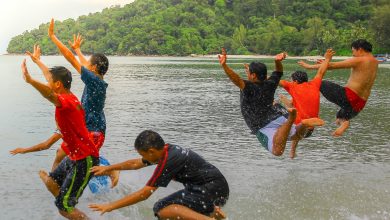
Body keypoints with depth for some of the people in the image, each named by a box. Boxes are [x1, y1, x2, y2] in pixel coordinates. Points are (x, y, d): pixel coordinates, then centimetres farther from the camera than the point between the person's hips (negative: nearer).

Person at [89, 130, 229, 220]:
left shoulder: (169, 161, -21)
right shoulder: (165, 150, 5)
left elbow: (144, 193, -17)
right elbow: (135, 164, 23)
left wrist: (111, 206, -12)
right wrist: (107, 168, 29)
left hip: (213, 189, -10)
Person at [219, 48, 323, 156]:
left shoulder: (249, 88, -18)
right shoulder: (269, 84, 2)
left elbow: (237, 80, -38)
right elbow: (279, 72, 21)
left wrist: (224, 65, -50)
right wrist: (278, 62, -1)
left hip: (264, 127, -7)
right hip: (278, 117, 7)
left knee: (277, 151, -25)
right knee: (297, 135, 32)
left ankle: (290, 120, -35)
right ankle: (304, 124, -4)